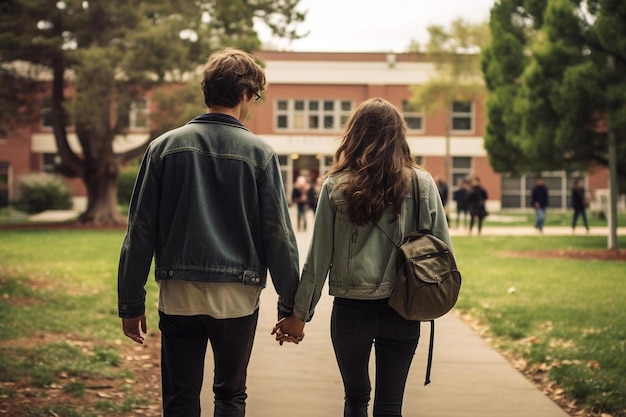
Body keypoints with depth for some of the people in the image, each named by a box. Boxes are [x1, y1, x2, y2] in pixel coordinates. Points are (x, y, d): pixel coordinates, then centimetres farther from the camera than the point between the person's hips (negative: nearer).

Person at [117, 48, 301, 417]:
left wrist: (131, 303, 6)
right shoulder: (260, 153, -3)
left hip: (179, 294, 1)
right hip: (237, 296, -1)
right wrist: (290, 306, 4)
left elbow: (140, 232, 1)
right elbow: (278, 235, -4)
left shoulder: (165, 147, 2)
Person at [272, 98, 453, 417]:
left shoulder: (336, 186, -6)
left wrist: (299, 314, 5)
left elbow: (319, 257, -3)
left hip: (351, 309, 0)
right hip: (402, 311, 0)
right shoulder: (422, 184, -4)